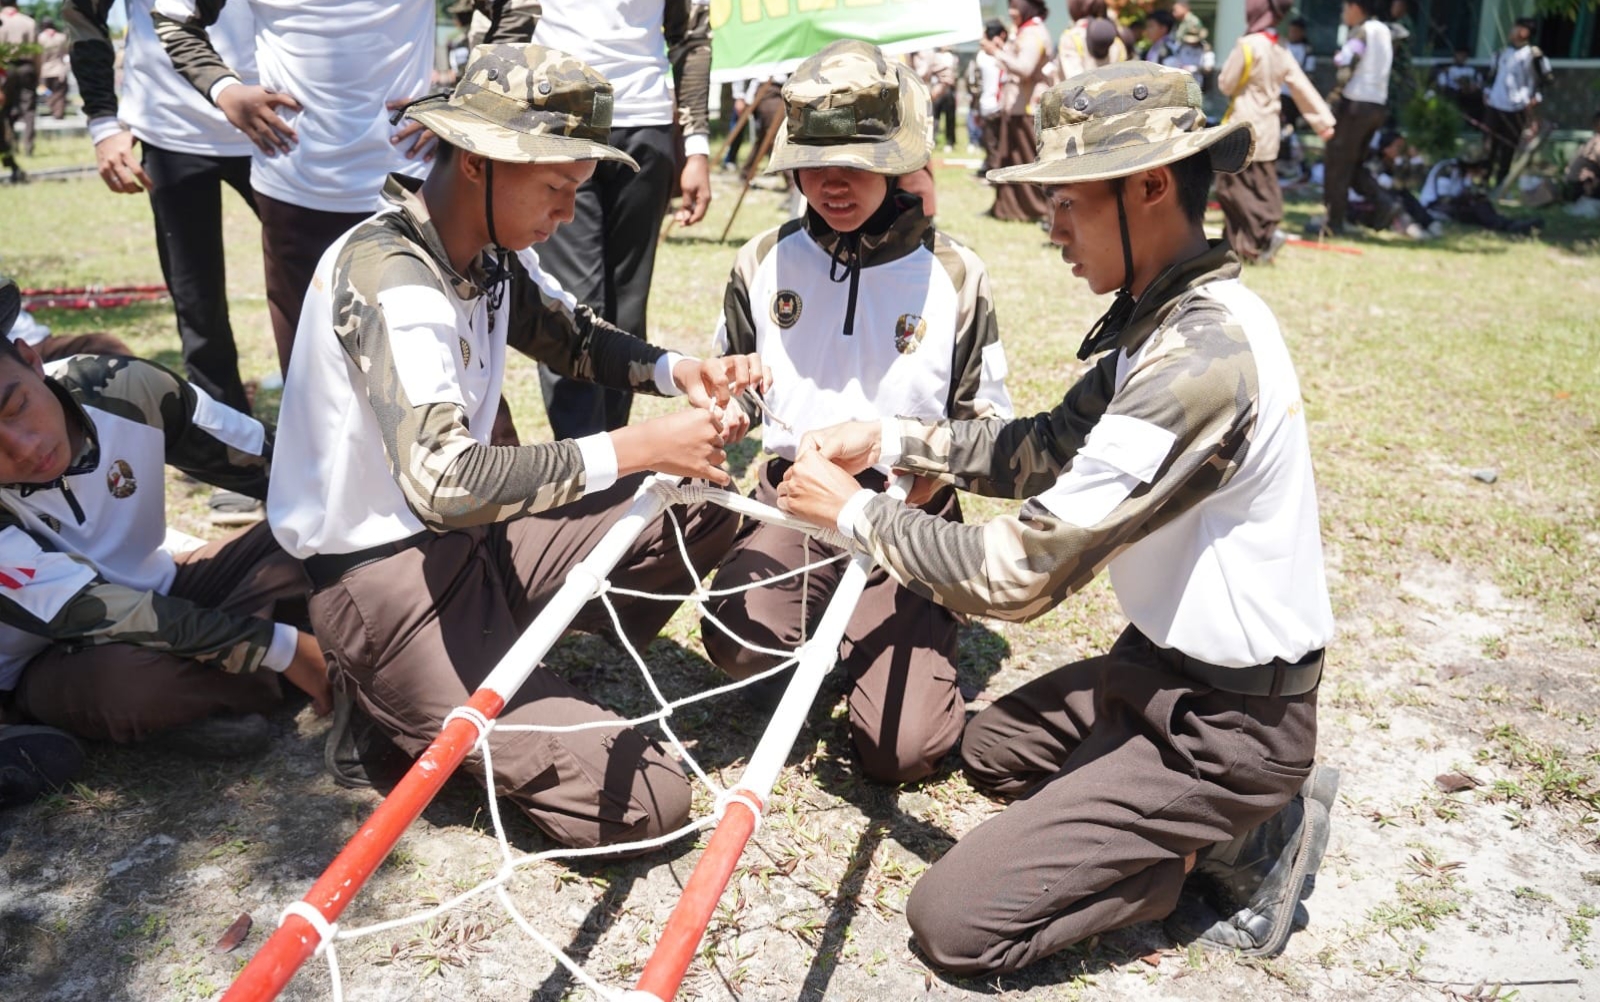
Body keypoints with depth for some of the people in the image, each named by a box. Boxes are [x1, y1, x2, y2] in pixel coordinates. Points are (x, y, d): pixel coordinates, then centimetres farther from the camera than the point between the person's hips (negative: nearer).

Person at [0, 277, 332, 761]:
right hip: (50, 663, -5)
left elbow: (276, 462, -9)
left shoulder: (118, 386, -19)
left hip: (153, 599, 5)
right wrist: (282, 649, -33)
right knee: (125, 677, -39)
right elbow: (94, 613, -31)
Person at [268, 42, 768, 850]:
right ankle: (400, 706, 2)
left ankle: (536, 659, 4)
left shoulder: (492, 251, 1)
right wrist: (636, 449, -31)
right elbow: (444, 482, -35)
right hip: (386, 582, -9)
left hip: (470, 538, 9)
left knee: (707, 498, 5)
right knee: (646, 801, -13)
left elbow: (575, 336, 17)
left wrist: (675, 370, -4)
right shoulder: (385, 276, -24)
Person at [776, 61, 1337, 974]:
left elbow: (1018, 574, -27)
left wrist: (853, 510, -14)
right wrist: (890, 440, 0)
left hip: (1228, 722, -9)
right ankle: (1241, 822, 16)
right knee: (995, 746, 29)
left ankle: (1239, 836, 4)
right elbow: (1051, 447, 10)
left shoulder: (1200, 357, -30)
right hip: (1169, 661, 9)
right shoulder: (1170, 312, 1)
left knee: (954, 921, -8)